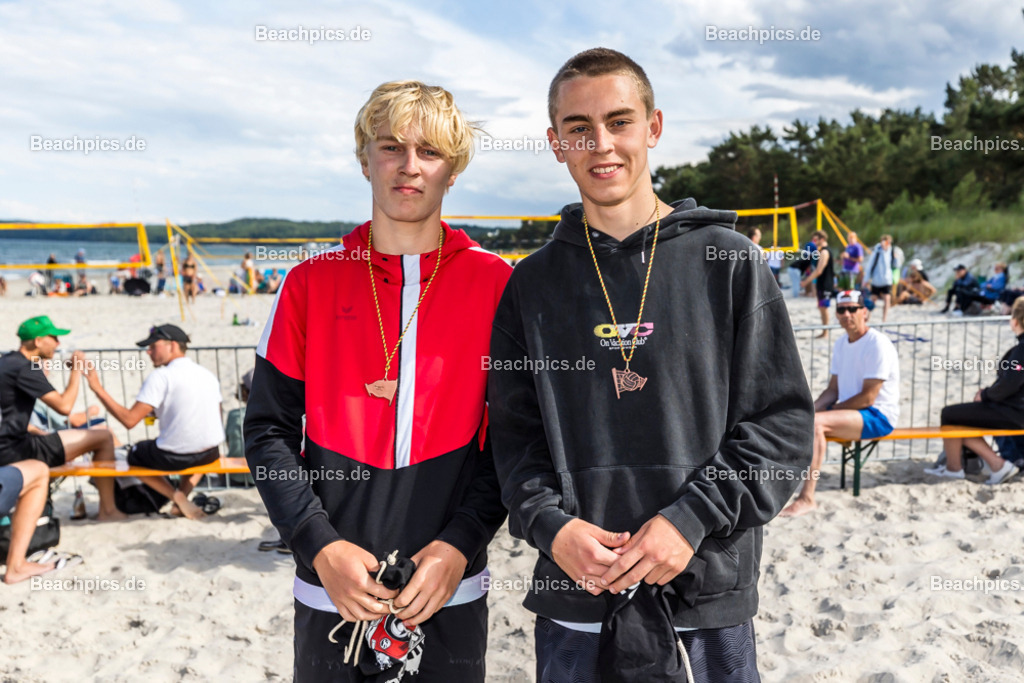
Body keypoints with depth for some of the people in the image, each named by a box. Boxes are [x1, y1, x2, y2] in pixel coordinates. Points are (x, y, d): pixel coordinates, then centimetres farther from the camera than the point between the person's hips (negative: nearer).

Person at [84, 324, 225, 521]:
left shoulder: (160, 376, -11)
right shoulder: (208, 374, 8)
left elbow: (129, 420, -16)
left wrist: (98, 388, -8)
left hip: (175, 457, -5)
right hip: (211, 454, 6)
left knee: (134, 454, 25)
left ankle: (176, 496, 6)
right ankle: (184, 493, 17)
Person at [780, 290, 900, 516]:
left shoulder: (877, 344, -14)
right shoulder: (841, 343, 12)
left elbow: (868, 397, -18)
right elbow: (833, 390, 13)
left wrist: (832, 410, -12)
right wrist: (811, 408, -5)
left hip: (879, 415, -9)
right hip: (848, 410, 9)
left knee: (815, 422, -30)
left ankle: (807, 498, -30)